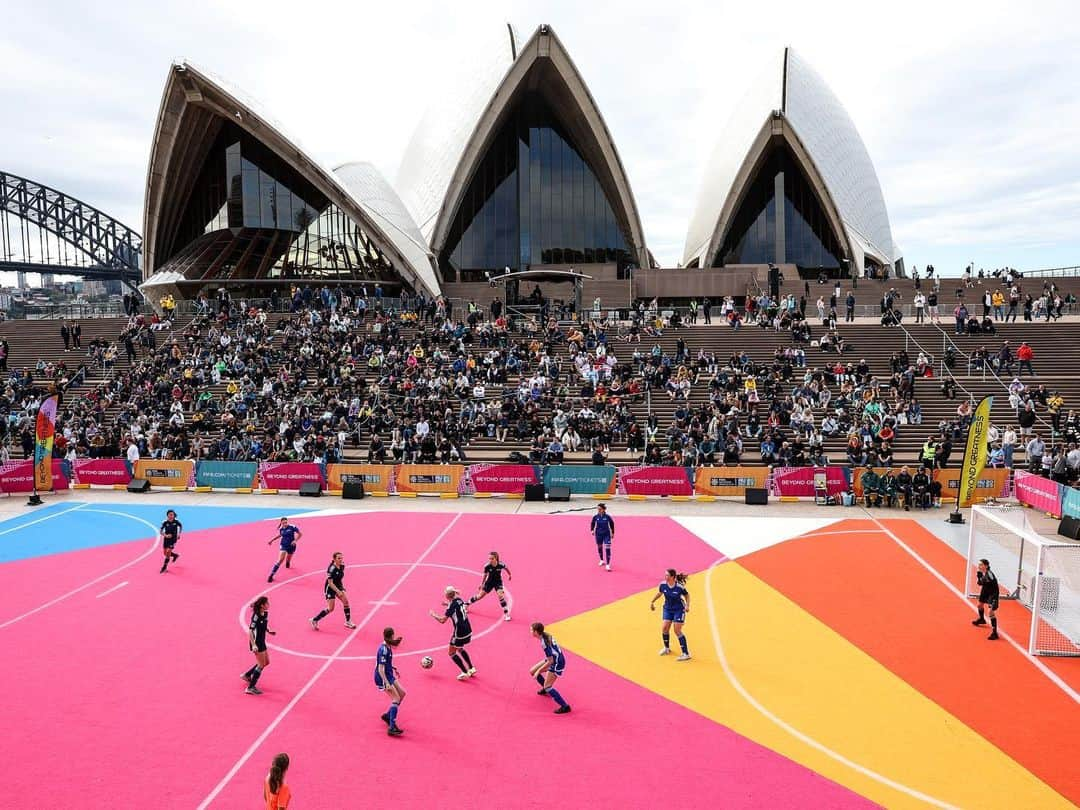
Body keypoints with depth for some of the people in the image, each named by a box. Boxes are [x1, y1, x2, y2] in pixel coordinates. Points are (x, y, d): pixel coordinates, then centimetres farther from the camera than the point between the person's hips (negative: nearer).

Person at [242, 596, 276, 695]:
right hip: (256, 643, -9)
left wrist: (269, 631, 0)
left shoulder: (266, 614, 2)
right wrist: (253, 645, -30)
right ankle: (250, 688, 3)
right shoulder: (256, 616, -23)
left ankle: (247, 675, 32)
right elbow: (250, 631, -24)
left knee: (266, 662, 18)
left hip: (262, 642, 9)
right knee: (261, 665, -5)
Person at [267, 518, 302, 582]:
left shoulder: (292, 527, -16)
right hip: (283, 545, 0)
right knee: (280, 560, -16)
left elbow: (300, 534, -7)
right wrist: (271, 540, 22)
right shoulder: (281, 529, -5)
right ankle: (271, 575, -15)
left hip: (291, 546, 0)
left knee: (288, 560, 18)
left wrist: (295, 540, -19)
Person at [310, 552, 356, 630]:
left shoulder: (342, 566, -5)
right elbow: (330, 583, -25)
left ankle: (348, 622, 7)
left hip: (338, 587, 7)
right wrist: (338, 591, -29)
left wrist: (342, 587, 12)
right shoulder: (331, 569, -27)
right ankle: (314, 620, 9)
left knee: (346, 602, -6)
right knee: (330, 609, -7)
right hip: (330, 588, -7)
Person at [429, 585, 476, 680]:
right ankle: (471, 669, 29)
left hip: (459, 633, -8)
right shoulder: (459, 600, 4)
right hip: (468, 630, 8)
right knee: (460, 649, 30)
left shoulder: (452, 605, -18)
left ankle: (465, 673, 7)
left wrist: (433, 614, -4)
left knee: (451, 653, 10)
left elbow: (442, 620, -19)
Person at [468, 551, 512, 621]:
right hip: (489, 582, 1)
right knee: (480, 595, 7)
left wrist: (510, 575, 15)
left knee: (501, 596, -21)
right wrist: (481, 584, 2)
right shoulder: (487, 566, -25)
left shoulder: (501, 564, -26)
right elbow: (485, 575, -6)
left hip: (498, 582, -1)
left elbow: (506, 568, -2)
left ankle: (506, 614, -8)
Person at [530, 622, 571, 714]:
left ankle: (565, 707, -6)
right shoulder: (545, 635, -5)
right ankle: (546, 689, 37)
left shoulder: (545, 643, -31)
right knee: (532, 671, 15)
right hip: (553, 659, 9)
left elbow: (550, 661, -27)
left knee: (547, 687, -9)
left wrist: (539, 671, -19)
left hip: (557, 663, -9)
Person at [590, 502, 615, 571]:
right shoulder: (595, 517, -9)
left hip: (607, 534, -3)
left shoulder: (608, 517, -13)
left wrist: (612, 533, 8)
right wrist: (592, 530, -7)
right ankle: (601, 560, 41)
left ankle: (608, 565, -8)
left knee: (608, 549, -10)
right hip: (598, 534, 3)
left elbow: (612, 524, 1)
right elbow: (592, 524, 8)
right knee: (599, 547, 17)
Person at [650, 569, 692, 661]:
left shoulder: (679, 587, -23)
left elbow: (687, 595, -5)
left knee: (677, 631, -7)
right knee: (664, 628, -2)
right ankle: (667, 648, 25)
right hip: (667, 609, 4)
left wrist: (687, 605, -18)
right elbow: (659, 593, 8)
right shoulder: (663, 585, -13)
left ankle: (686, 654, 2)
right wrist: (652, 602, 16)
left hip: (679, 610, -4)